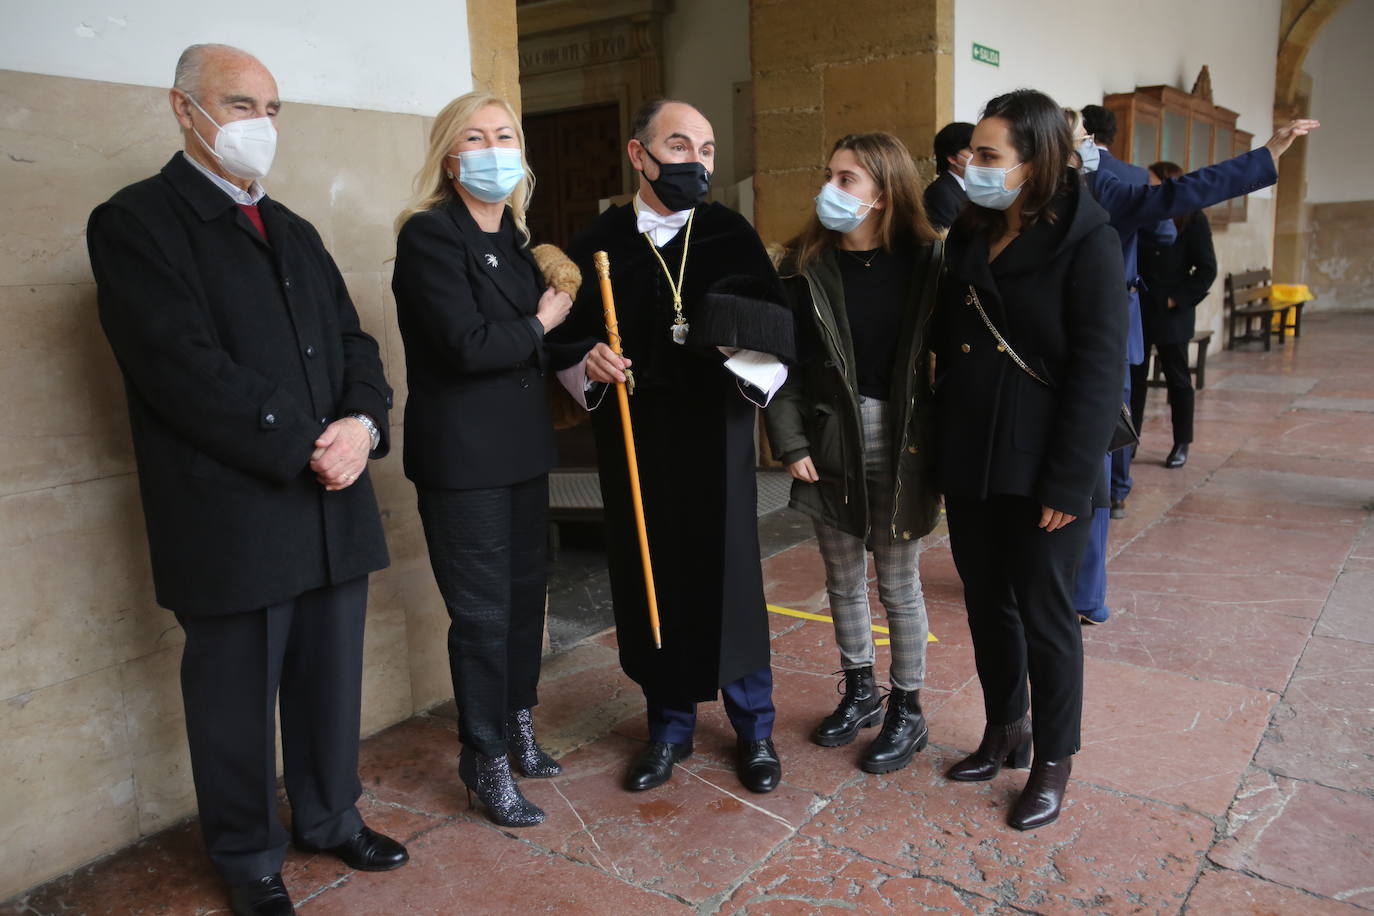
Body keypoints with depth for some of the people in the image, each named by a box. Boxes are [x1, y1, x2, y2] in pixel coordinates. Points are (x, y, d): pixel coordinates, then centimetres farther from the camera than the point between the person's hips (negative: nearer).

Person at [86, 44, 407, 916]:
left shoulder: (294, 232, 18)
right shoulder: (136, 222, -5)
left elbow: (354, 343, 12)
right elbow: (185, 369, -15)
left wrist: (363, 423, -8)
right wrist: (304, 450, -17)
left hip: (334, 504, 6)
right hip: (232, 516, -6)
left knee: (332, 682, 15)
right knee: (237, 698, 10)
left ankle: (331, 818, 37)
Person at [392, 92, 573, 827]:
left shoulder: (516, 240, 12)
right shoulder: (429, 235, -12)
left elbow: (534, 340, 11)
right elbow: (467, 345, -21)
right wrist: (540, 327, -9)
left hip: (522, 449, 7)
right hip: (462, 456, -7)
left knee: (526, 589, 15)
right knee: (482, 612, 2)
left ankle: (517, 726, 35)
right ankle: (485, 760, 20)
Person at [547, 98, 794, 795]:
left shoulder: (732, 235, 3)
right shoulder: (597, 244, 3)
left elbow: (779, 332, -1)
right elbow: (567, 339, 8)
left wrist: (749, 351, -23)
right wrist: (587, 364, -13)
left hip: (715, 437, 0)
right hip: (633, 443, 1)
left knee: (729, 578, 6)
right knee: (652, 582, 9)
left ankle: (754, 730, 26)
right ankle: (669, 728, 29)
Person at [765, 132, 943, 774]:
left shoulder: (927, 263, -6)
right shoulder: (807, 266, -1)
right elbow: (782, 362, -1)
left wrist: (943, 447, -12)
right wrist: (790, 443, -8)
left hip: (900, 443, -3)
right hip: (828, 442, 3)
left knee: (897, 583, 8)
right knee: (842, 578, 15)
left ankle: (907, 710, 27)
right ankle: (859, 692, 36)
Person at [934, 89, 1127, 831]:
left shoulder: (1084, 241, -10)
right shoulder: (969, 238, 9)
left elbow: (1099, 369, -14)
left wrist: (1069, 481, -18)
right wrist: (940, 447, 4)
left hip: (1041, 469, -6)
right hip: (969, 463, 6)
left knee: (1043, 613, 6)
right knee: (986, 604, 16)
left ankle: (1053, 762, 24)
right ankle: (1003, 729, 35)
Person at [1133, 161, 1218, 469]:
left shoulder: (1193, 219, -4)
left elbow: (1207, 269, -6)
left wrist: (1178, 300, -11)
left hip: (1171, 314, -3)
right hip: (1137, 311, 3)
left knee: (1177, 379, 7)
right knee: (1133, 377, 5)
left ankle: (1182, 444, 18)